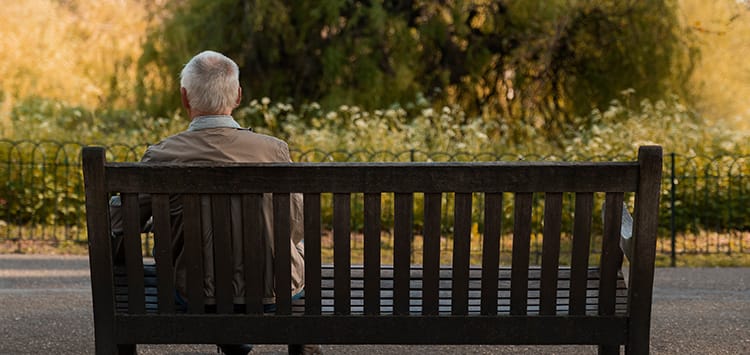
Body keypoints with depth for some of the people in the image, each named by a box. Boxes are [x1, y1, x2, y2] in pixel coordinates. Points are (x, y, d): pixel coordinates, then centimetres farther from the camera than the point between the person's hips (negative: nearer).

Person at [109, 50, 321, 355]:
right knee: (303, 246, 34)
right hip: (273, 293, -1)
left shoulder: (162, 156, -16)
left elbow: (118, 221, -3)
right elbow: (297, 225, -4)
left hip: (195, 296, 1)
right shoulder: (273, 150, -17)